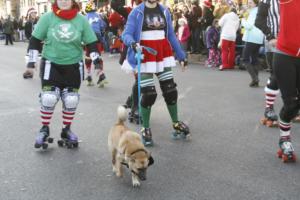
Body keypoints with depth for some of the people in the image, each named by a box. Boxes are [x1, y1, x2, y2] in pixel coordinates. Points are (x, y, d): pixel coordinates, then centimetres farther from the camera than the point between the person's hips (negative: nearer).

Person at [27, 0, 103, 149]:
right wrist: (32, 59, -4)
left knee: (71, 100, 2)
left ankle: (66, 130, 22)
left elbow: (91, 41, 3)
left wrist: (95, 57, -10)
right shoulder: (47, 18, -5)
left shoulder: (81, 20, -2)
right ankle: (44, 129, 12)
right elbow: (35, 39, 1)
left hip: (73, 66, 1)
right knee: (48, 97, -9)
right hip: (51, 64, -1)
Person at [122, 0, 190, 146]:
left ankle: (176, 124, 28)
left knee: (171, 90, 8)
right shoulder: (137, 12, -6)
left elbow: (171, 35, 12)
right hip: (145, 55, -4)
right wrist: (133, 43, -32)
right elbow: (126, 34, -10)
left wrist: (181, 55, 13)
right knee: (148, 94, -6)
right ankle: (145, 129, 14)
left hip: (163, 54, 4)